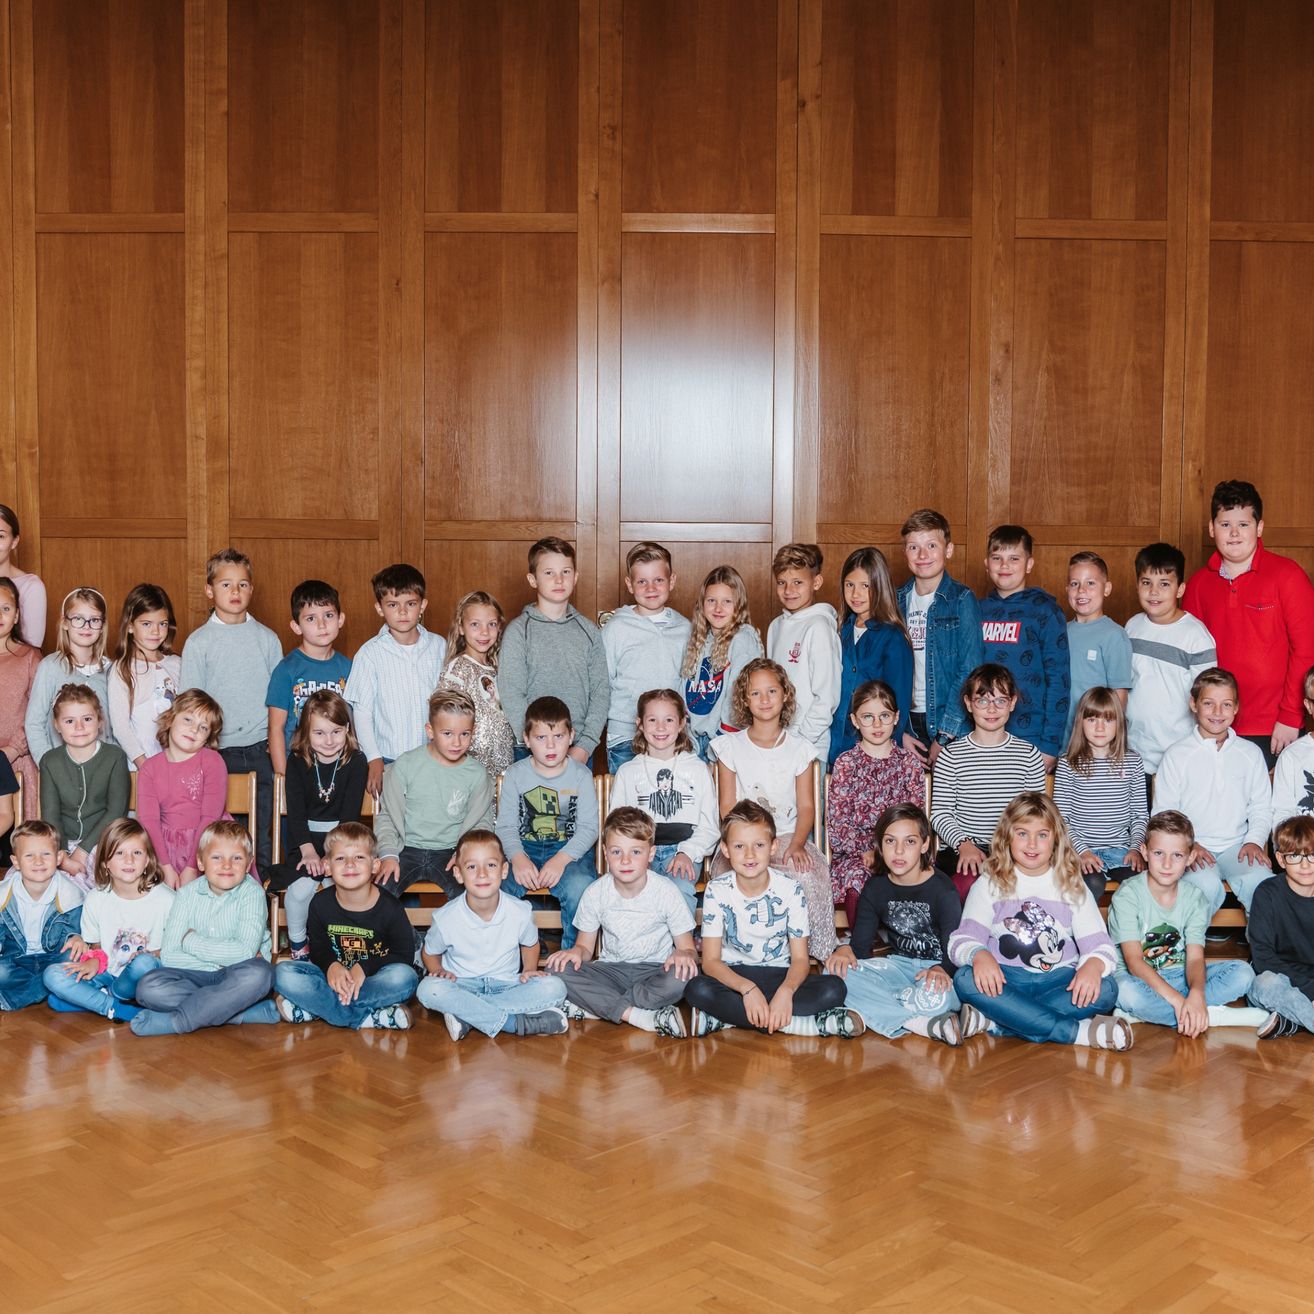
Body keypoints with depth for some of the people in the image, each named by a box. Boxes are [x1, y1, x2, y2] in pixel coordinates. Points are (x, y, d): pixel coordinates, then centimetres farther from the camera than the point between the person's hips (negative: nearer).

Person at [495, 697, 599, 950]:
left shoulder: (581, 774, 2)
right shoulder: (515, 774, 5)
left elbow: (588, 828, -4)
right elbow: (506, 826, 0)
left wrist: (562, 859, -20)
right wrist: (518, 858, -20)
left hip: (570, 850, -1)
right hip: (525, 848, 1)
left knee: (580, 888, -34)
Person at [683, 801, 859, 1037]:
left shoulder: (790, 889, -8)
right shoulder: (717, 890, -10)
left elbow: (800, 958, -9)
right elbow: (710, 961, -13)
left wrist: (786, 990, -32)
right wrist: (747, 989, -32)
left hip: (779, 976, 1)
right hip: (733, 976, -1)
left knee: (834, 989, -26)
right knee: (697, 990, -34)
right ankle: (800, 1023, -29)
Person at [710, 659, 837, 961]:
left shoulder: (799, 748, 9)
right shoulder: (730, 747, 7)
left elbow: (806, 806, 5)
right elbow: (727, 806, 3)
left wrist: (797, 845, -15)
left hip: (788, 837, 1)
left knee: (806, 877, -33)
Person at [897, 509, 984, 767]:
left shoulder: (961, 599, -5)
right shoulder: (896, 601, 7)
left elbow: (970, 671, -10)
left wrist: (944, 736, -14)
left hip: (950, 726, -3)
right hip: (905, 720, 3)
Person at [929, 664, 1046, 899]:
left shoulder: (1029, 754, 10)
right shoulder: (951, 755, 5)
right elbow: (940, 812, 2)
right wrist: (964, 843, -16)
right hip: (960, 851, -1)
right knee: (970, 880, -35)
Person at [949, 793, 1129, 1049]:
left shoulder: (1071, 886, 11)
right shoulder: (989, 884, 6)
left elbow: (1100, 944, 0)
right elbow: (961, 939, -6)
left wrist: (1094, 965, -26)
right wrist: (978, 955, -32)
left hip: (1058, 980, 1)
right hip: (1004, 980, -1)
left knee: (1105, 989, -28)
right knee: (965, 979, -33)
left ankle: (991, 1020, -32)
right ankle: (1076, 1031, -33)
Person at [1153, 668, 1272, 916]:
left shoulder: (1251, 753, 11)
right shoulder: (1177, 755, 2)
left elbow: (1261, 808, 13)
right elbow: (1163, 813, 1)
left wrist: (1254, 840, -4)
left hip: (1237, 846, 2)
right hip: (1192, 848, -2)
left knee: (1260, 880, -29)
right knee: (1206, 885, -32)